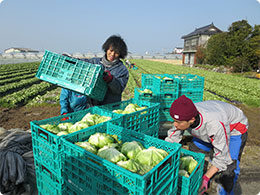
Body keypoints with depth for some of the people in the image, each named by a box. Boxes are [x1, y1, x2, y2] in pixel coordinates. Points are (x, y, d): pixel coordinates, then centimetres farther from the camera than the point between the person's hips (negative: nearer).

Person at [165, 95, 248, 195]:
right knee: (194, 151, 4)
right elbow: (172, 137, -13)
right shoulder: (185, 115, -29)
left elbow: (222, 156, -31)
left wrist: (206, 177, -30)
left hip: (235, 129, -5)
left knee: (228, 168, -17)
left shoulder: (215, 124, -45)